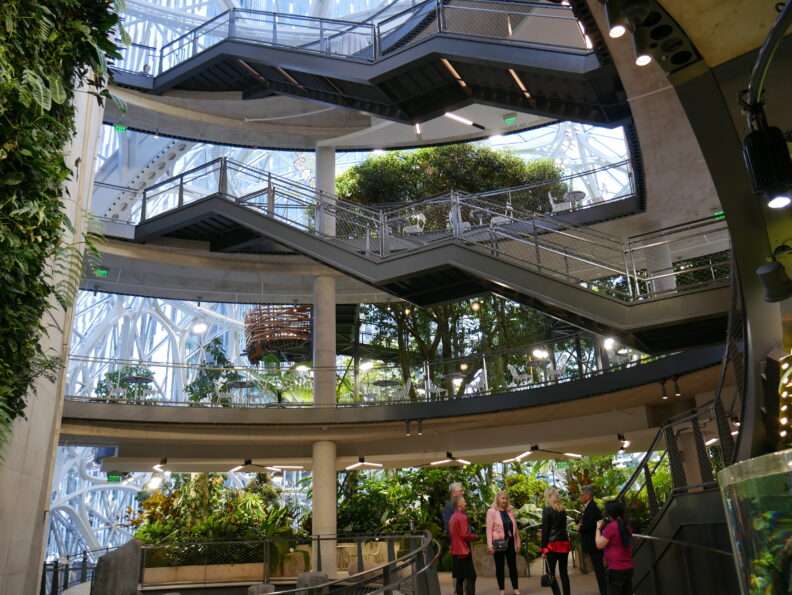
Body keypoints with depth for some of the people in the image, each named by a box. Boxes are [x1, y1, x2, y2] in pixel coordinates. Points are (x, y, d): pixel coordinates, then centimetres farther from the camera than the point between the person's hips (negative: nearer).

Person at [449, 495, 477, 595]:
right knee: (471, 577, -5)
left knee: (459, 578, 11)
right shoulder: (463, 516, -14)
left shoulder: (452, 518, 12)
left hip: (455, 551, 8)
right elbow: (465, 534, -20)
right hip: (464, 550, -8)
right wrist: (474, 536, -2)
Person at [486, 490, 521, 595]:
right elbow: (489, 529, -10)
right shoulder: (492, 511, -6)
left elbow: (515, 528, 12)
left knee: (513, 565, 7)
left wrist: (518, 542, 10)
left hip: (510, 542, 4)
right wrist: (490, 545, -16)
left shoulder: (510, 511, 9)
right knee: (499, 566, 5)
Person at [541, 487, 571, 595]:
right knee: (563, 572, 12)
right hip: (564, 543, 6)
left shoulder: (547, 510, -9)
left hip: (552, 544, -6)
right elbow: (563, 527, 13)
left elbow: (545, 530, -10)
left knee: (551, 573, 3)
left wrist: (543, 548, -6)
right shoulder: (563, 510, 7)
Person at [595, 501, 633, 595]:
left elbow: (599, 544, -12)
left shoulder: (611, 526, -16)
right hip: (628, 568, 8)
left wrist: (598, 528, -2)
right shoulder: (626, 526, 9)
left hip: (616, 570, -8)